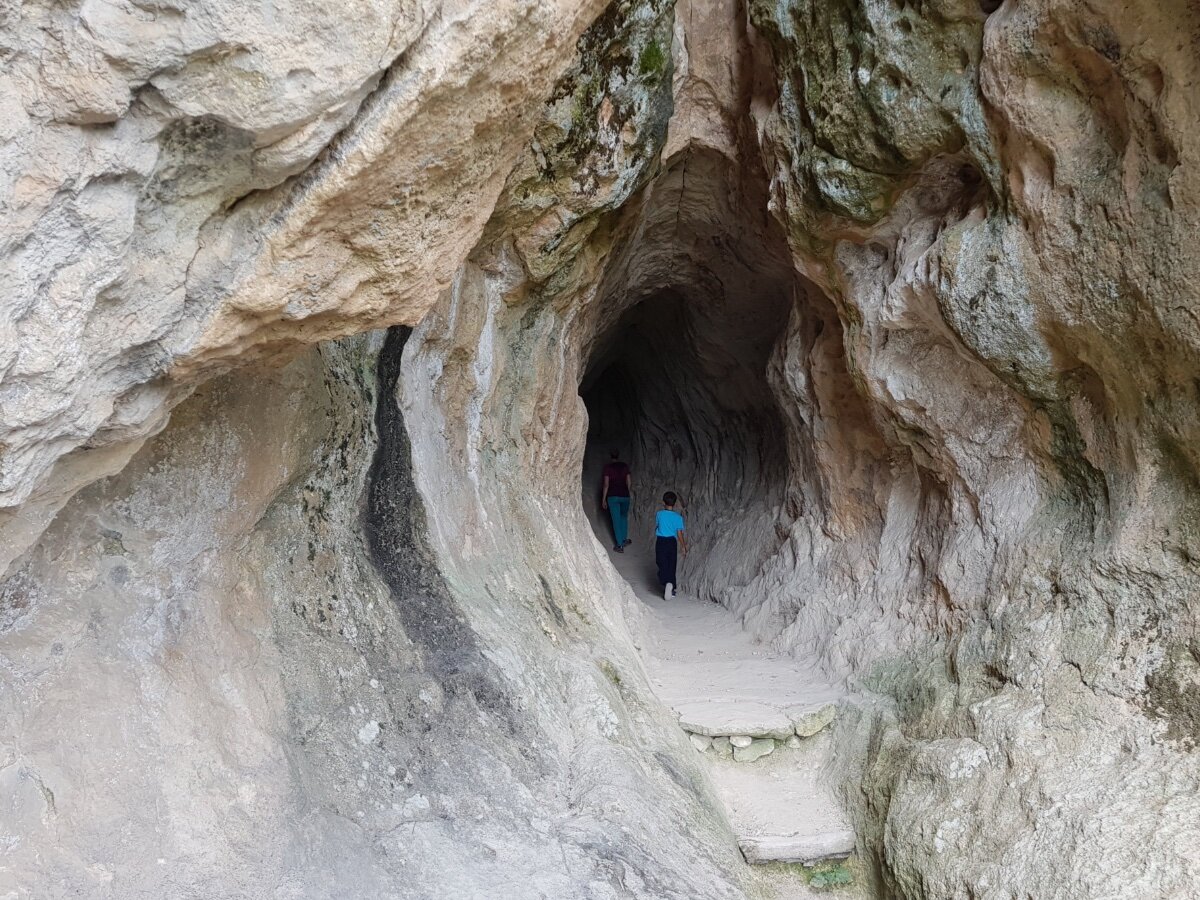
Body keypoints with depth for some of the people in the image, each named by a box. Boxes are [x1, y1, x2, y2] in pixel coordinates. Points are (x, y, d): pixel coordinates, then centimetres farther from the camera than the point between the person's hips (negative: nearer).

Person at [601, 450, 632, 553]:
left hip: (613, 496, -3)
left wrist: (603, 499, -1)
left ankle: (620, 545, 2)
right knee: (624, 517, 24)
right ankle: (624, 539, 28)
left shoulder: (608, 467, -4)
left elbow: (606, 484, -7)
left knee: (616, 520, 2)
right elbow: (629, 483, 3)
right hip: (625, 495, 3)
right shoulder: (625, 466, 4)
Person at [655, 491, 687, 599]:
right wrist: (684, 547, 6)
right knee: (671, 565, 12)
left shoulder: (659, 514, -4)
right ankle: (671, 584, -3)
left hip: (660, 542, 0)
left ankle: (665, 584, -19)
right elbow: (679, 534, -5)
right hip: (672, 542, 1)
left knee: (663, 565, 0)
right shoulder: (678, 517, -6)